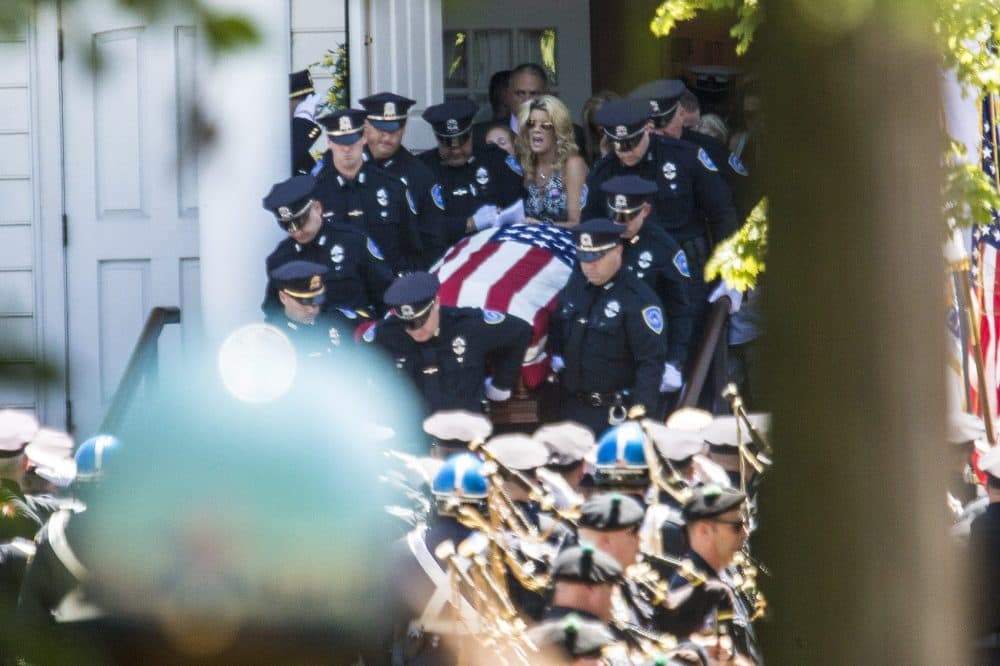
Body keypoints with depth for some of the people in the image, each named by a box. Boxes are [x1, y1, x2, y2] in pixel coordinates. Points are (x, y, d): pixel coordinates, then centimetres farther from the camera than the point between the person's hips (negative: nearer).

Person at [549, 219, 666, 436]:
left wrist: (641, 410, -26)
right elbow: (557, 327, 22)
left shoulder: (638, 299, -16)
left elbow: (651, 360, -18)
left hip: (614, 414, -7)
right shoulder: (576, 284, 5)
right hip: (571, 407, 7)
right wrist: (556, 355, 4)